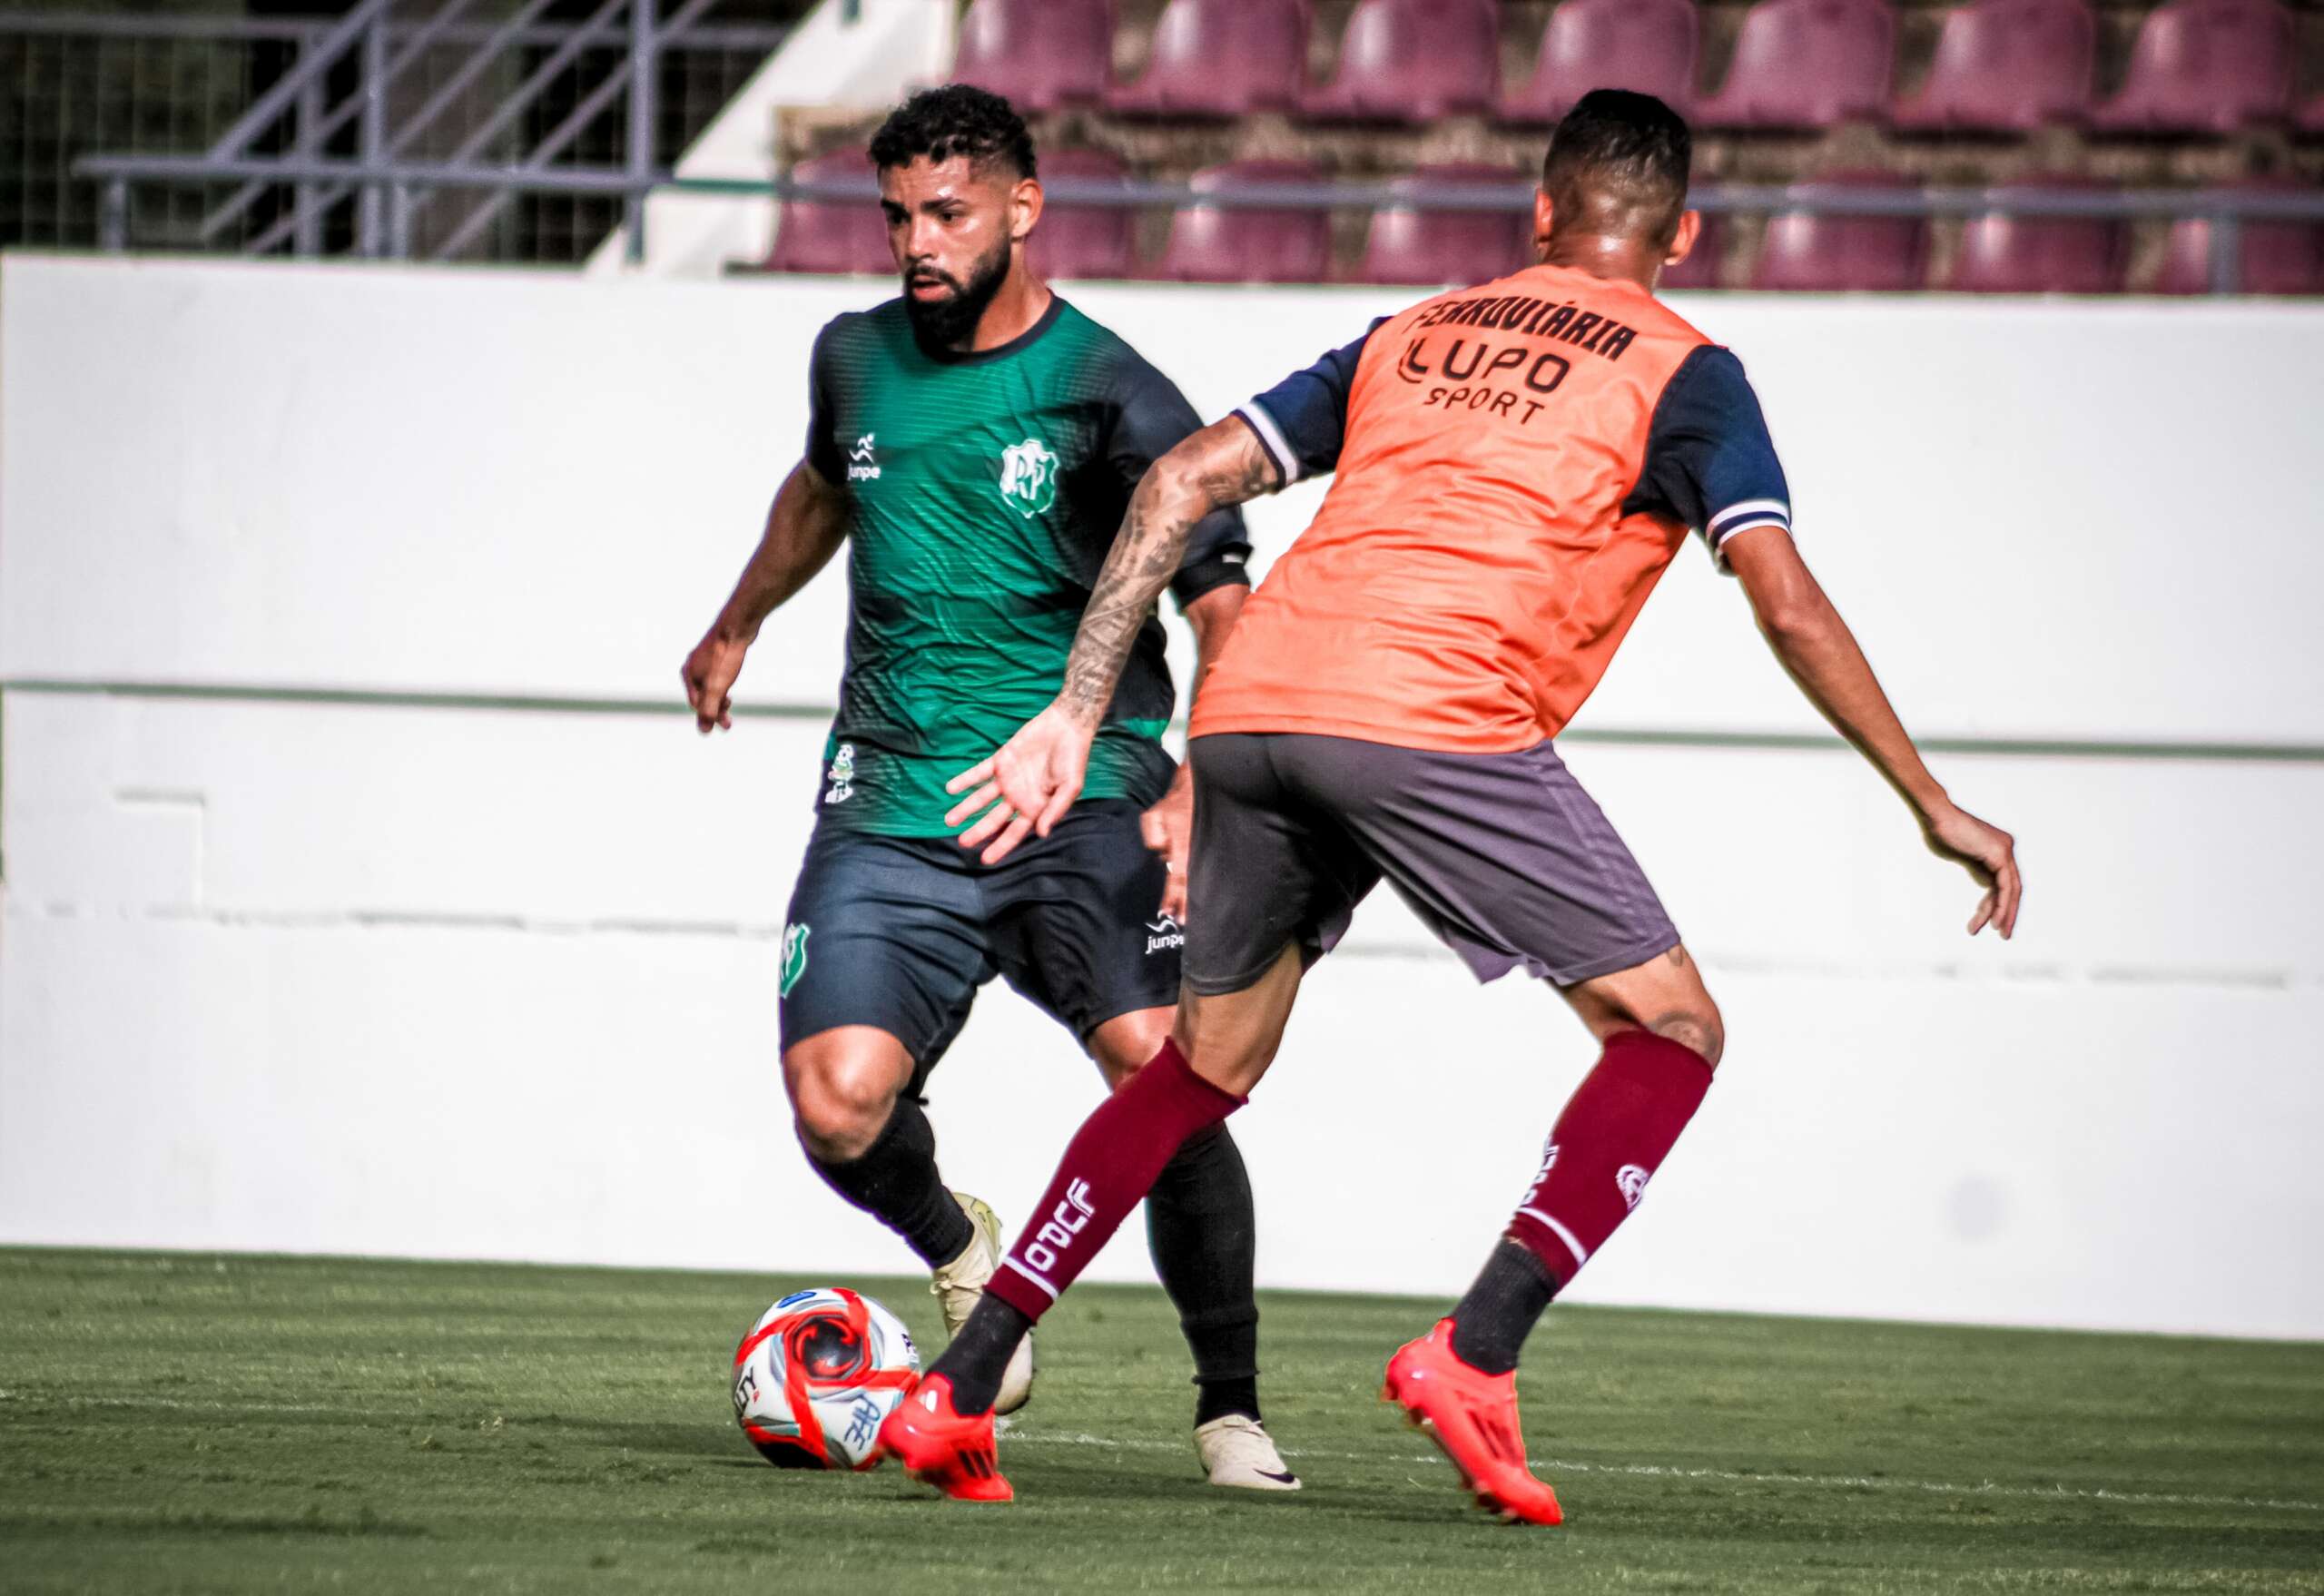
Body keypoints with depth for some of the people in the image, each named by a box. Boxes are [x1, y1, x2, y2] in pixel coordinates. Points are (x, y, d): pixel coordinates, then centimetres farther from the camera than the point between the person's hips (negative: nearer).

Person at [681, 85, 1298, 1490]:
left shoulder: (1113, 397, -6)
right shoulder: (857, 360, 10)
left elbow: (1226, 615, -10)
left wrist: (1198, 788, -26)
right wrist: (741, 624, 48)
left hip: (1087, 800, -3)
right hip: (894, 811, 3)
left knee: (1162, 1073, -25)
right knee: (838, 1101, -19)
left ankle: (1232, 1405, -7)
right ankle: (956, 1248, 17)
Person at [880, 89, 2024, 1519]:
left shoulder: (1411, 337, 26)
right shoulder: (1683, 371, 12)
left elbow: (1184, 478, 19)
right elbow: (1787, 604, 1)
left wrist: (1078, 717, 19)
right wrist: (1933, 806, 7)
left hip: (1249, 710, 6)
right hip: (1439, 723, -6)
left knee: (1206, 1068, 23)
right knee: (1671, 1029, 7)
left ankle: (960, 1389, 18)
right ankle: (1477, 1354, -10)